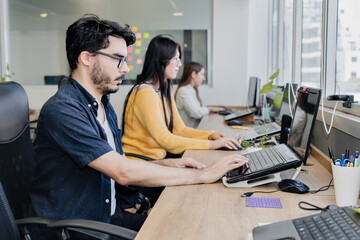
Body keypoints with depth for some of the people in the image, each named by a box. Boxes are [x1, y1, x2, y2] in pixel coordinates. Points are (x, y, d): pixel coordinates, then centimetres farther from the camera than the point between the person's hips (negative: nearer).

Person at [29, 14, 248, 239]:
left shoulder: (105, 107, 11)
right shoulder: (62, 110, -21)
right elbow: (123, 172, -26)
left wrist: (168, 164, -3)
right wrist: (204, 174, -20)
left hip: (108, 216, 8)